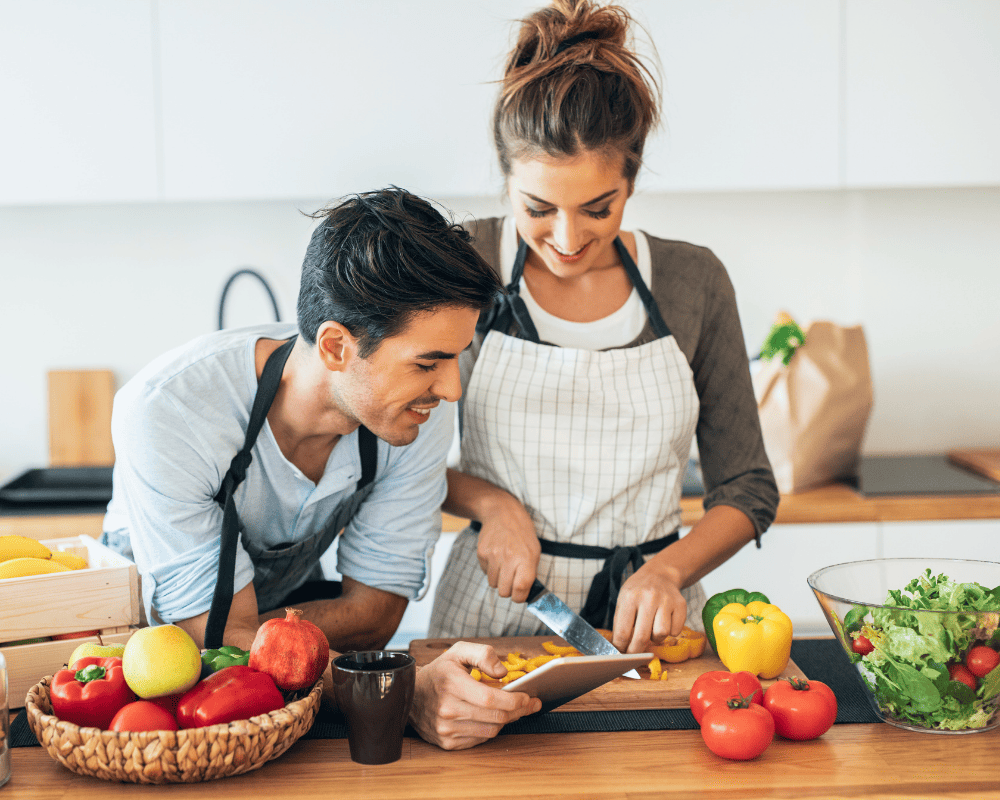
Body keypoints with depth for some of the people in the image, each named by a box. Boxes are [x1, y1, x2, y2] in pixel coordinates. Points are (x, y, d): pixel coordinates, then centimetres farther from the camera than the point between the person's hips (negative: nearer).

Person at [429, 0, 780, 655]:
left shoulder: (694, 282, 2)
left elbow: (748, 489, 7)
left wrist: (669, 568, -10)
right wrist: (489, 501, -10)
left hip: (647, 619, 1)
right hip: (495, 609, -1)